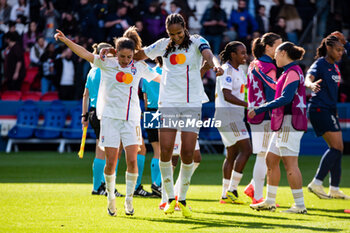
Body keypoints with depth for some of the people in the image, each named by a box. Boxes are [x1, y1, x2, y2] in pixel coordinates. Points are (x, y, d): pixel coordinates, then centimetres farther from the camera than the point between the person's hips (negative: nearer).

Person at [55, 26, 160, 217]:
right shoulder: (106, 64, -1)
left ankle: (129, 199, 6)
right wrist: (65, 40, -25)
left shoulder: (139, 67, 6)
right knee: (111, 162, -4)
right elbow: (84, 53, -13)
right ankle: (111, 198, 15)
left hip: (131, 119, 2)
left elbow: (158, 77, 27)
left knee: (132, 161, -8)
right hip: (110, 117, -2)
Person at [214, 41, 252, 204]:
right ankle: (231, 190, -13)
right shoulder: (227, 70, -14)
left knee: (232, 154, 9)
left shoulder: (239, 70, 16)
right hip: (228, 114, -10)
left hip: (235, 116, 10)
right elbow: (227, 96, -23)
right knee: (246, 150, -14)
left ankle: (226, 194, 11)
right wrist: (249, 105, -28)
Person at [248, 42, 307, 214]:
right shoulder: (289, 72, 18)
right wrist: (258, 73, 49)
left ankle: (300, 205, -11)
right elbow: (277, 87, 38)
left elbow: (285, 99, -22)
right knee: (271, 160, 13)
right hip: (283, 124, 10)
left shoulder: (293, 72, -13)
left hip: (290, 122, -10)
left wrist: (259, 109, -21)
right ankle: (269, 202, 20)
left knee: (290, 164, -11)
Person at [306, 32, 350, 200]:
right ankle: (316, 183, -15)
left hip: (329, 110, 9)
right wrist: (311, 84, -53)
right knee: (336, 147, -15)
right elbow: (308, 78, -30)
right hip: (319, 109, -9)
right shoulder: (320, 64, -11)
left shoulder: (335, 65, 12)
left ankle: (335, 189, 16)